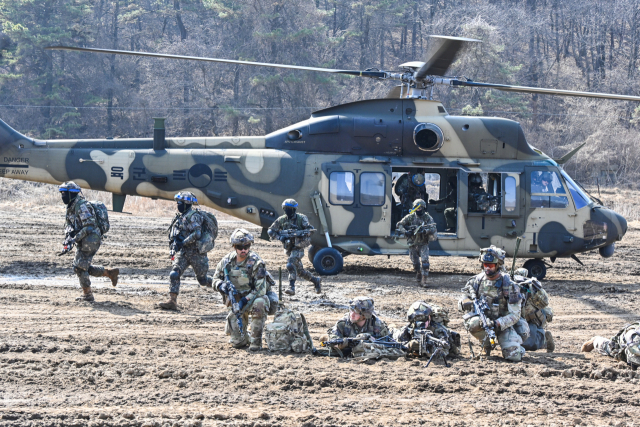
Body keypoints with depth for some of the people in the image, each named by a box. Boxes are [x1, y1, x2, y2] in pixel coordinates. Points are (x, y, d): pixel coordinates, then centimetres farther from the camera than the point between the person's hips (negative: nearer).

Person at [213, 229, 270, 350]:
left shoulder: (256, 262, -17)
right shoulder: (227, 261, -4)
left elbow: (260, 289, -20)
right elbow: (216, 278, 6)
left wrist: (245, 300, -30)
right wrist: (221, 285, -18)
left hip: (252, 298, -3)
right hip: (235, 302, 3)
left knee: (259, 303, -41)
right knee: (237, 342, -10)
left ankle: (256, 341, -25)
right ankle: (242, 339, 30)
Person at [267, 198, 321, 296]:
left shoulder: (301, 218, -9)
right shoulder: (282, 220, 2)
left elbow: (311, 229, -15)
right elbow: (270, 231, 3)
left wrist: (302, 233, -35)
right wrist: (279, 237, -15)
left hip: (298, 247, -6)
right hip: (289, 248, 6)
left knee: (291, 265, -27)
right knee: (299, 270, 14)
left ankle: (292, 287, -28)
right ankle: (316, 280, 34)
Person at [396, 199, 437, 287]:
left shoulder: (428, 218, -5)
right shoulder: (410, 217, -1)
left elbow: (433, 229, -17)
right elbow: (399, 225, 2)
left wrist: (424, 231, -35)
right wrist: (405, 232, -15)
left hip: (423, 244, -2)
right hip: (413, 244, 2)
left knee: (424, 261, -19)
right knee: (415, 263, 8)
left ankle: (424, 280, -18)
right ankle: (419, 277, 32)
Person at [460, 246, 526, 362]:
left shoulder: (508, 284, -12)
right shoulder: (476, 281, -2)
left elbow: (515, 314, -12)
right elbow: (463, 299, 8)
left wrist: (498, 324, -28)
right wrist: (465, 303, -18)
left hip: (503, 323, -2)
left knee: (514, 356, -19)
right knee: (472, 322, -36)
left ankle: (516, 344, 21)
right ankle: (487, 345, -4)